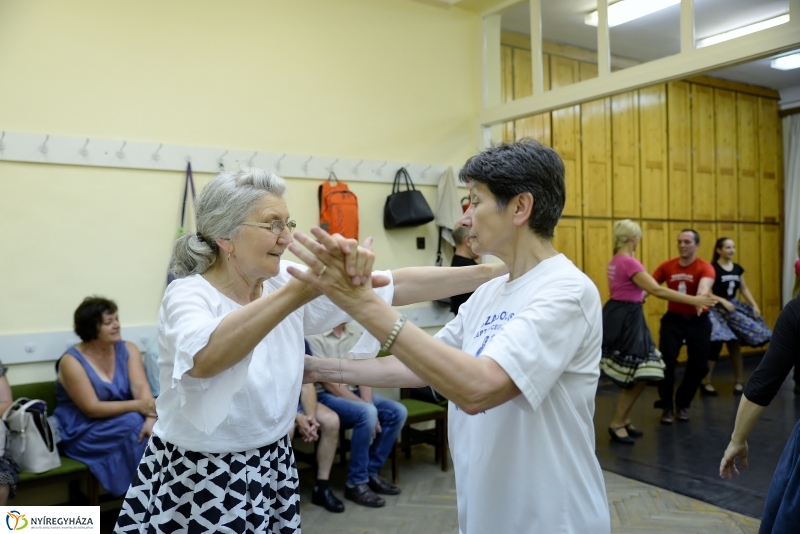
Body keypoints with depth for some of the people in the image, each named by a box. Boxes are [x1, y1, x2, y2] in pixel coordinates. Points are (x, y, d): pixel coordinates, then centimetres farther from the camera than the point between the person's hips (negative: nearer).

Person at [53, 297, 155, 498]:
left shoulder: (128, 349, 0)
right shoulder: (72, 361, -13)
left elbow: (140, 386, -13)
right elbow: (92, 408, -19)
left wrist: (151, 418, -32)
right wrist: (138, 406, -29)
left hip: (125, 420, 4)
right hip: (83, 430, -4)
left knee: (148, 427, -27)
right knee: (134, 423, -30)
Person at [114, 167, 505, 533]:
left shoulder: (284, 282, -3)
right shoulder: (187, 295, -18)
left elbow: (394, 287, -7)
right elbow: (204, 358, -42)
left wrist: (488, 273, -11)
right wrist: (302, 290, -51)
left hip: (271, 473, 5)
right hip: (200, 484, -5)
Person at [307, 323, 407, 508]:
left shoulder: (356, 331, 5)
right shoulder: (314, 335, -15)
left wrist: (368, 403, -16)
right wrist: (366, 407, -21)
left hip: (354, 391, 7)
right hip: (326, 395, -7)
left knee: (398, 411, -12)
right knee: (367, 413, -32)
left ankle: (372, 472, -1)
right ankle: (356, 483, -16)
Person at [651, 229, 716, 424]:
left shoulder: (705, 267, -15)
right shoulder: (667, 266, -5)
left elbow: (705, 286, -35)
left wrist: (701, 298, -58)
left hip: (698, 320, -1)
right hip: (673, 319, 1)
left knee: (699, 365, 4)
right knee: (666, 361, -7)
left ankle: (682, 404, 27)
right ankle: (667, 406, 11)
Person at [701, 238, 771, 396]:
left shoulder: (738, 268, 8)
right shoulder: (712, 269, -11)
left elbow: (744, 289, 14)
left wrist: (754, 305, 3)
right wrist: (723, 301, -23)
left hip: (735, 307, 6)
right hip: (718, 309, -6)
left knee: (734, 345, 11)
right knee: (715, 344, -11)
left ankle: (738, 381, 21)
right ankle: (706, 383, -3)